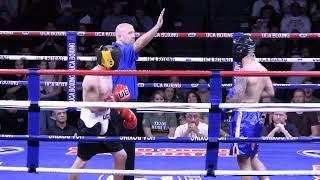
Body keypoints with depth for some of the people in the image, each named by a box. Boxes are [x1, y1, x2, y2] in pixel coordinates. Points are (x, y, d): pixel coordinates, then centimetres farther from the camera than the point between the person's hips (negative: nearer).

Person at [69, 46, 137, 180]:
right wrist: (114, 99, -23)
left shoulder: (107, 74, 6)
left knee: (121, 156, 12)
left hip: (105, 122, 9)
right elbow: (94, 107, -25)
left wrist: (124, 111, 13)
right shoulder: (91, 78, -23)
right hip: (91, 125, -9)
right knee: (81, 161, 3)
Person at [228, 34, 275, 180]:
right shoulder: (262, 69, 7)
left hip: (244, 115, -9)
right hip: (256, 115, 9)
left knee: (243, 159, 1)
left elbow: (237, 99, -22)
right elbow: (270, 92, 16)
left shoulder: (243, 71, -19)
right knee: (252, 157, 20)